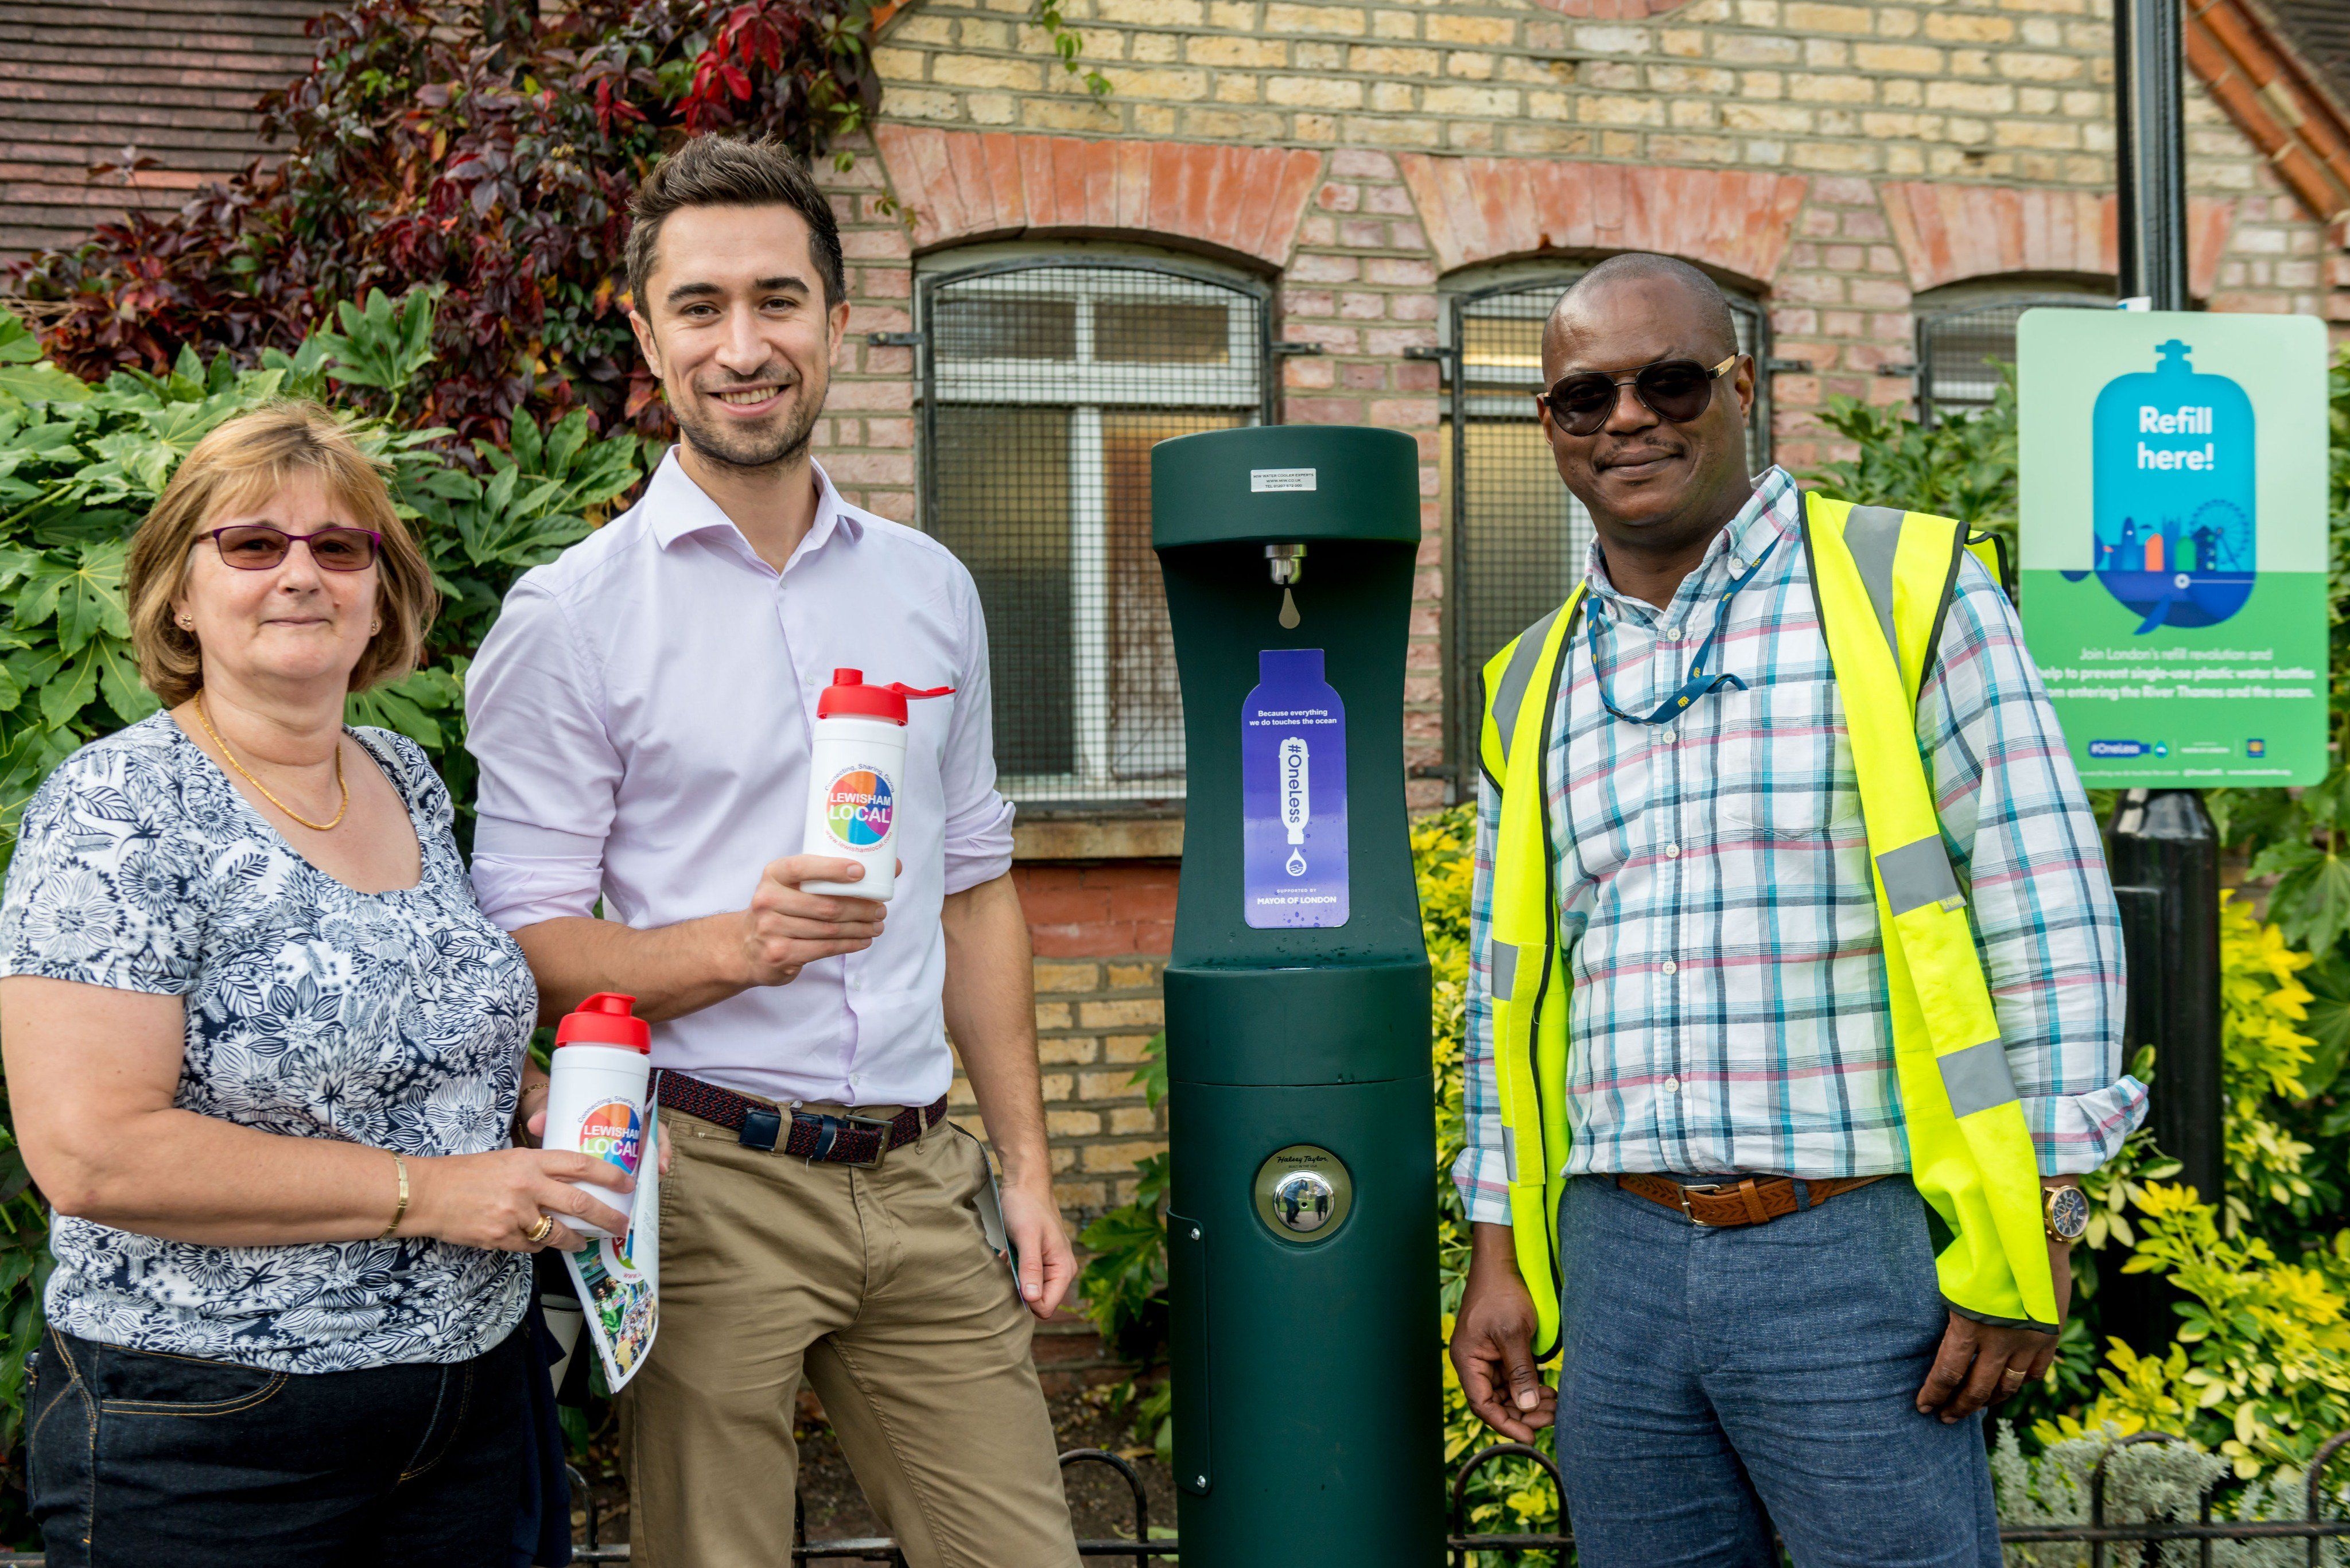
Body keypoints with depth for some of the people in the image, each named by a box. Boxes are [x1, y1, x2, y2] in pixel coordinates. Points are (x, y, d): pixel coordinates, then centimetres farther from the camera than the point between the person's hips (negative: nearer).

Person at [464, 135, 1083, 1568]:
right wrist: (736, 944, -22)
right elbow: (524, 938, -5)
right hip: (711, 1182, -4)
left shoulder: (930, 588, 11)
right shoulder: (572, 617, -3)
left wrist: (1028, 1165, 11)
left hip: (921, 1180, 4)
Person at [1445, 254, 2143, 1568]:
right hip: (1616, 1261, 4)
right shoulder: (1534, 684, 12)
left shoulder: (1903, 588, -1)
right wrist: (1500, 1257, 12)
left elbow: (2050, 919, -5)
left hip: (1854, 1259, -4)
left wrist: (2029, 1240, -10)